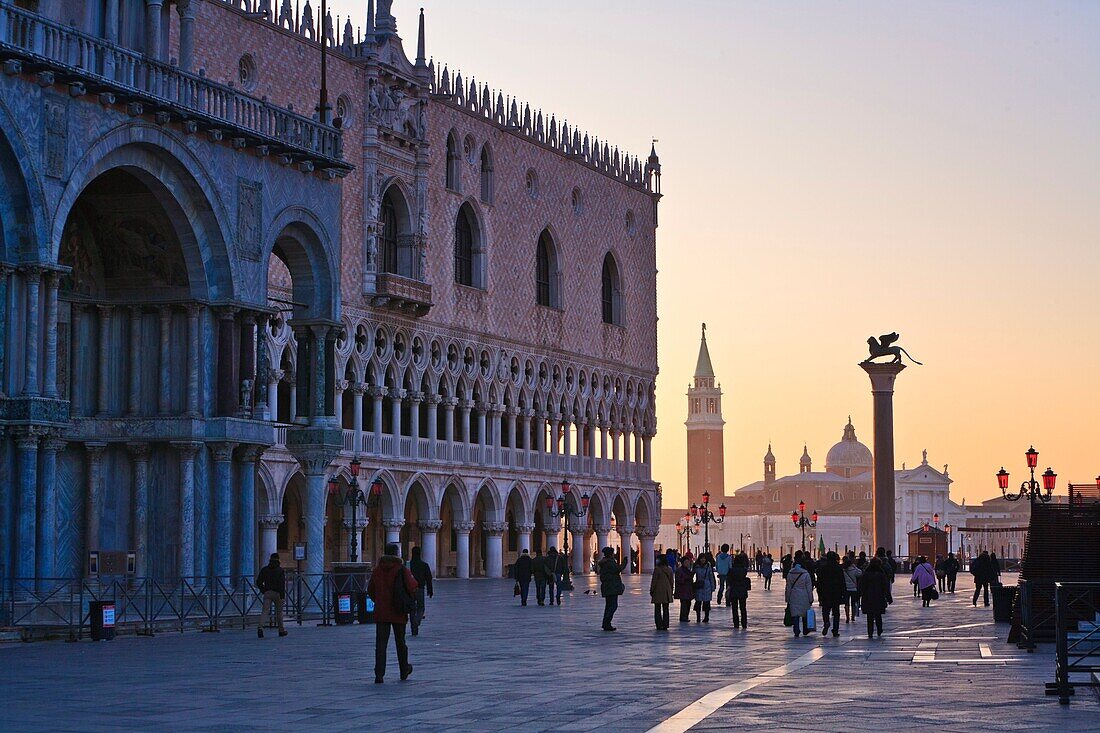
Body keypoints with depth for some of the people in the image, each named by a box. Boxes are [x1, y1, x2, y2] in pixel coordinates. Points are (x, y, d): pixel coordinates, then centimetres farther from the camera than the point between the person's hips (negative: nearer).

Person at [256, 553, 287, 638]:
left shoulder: (264, 569, 6)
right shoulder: (280, 570, -3)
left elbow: (258, 582, 6)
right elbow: (282, 583, -12)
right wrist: (282, 595, -13)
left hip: (267, 593, 2)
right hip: (277, 593, -2)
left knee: (265, 611, -6)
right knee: (279, 612, 12)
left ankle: (260, 627, -28)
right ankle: (281, 630, 21)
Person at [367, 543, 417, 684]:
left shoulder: (377, 571, 5)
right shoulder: (402, 570, -7)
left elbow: (370, 590, 10)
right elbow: (412, 587, -18)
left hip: (381, 612, 2)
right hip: (398, 613, -2)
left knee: (380, 643, -2)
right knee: (400, 642, 14)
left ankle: (379, 674, -13)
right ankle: (404, 670, 29)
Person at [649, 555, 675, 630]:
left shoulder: (657, 569, -12)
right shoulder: (669, 570, 6)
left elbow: (654, 581, -10)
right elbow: (672, 581, 12)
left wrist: (651, 590, -1)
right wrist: (670, 590, 20)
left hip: (658, 592, -5)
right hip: (667, 593, 5)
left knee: (657, 610, 3)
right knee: (665, 610, 10)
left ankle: (659, 625, -2)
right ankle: (665, 625, 9)